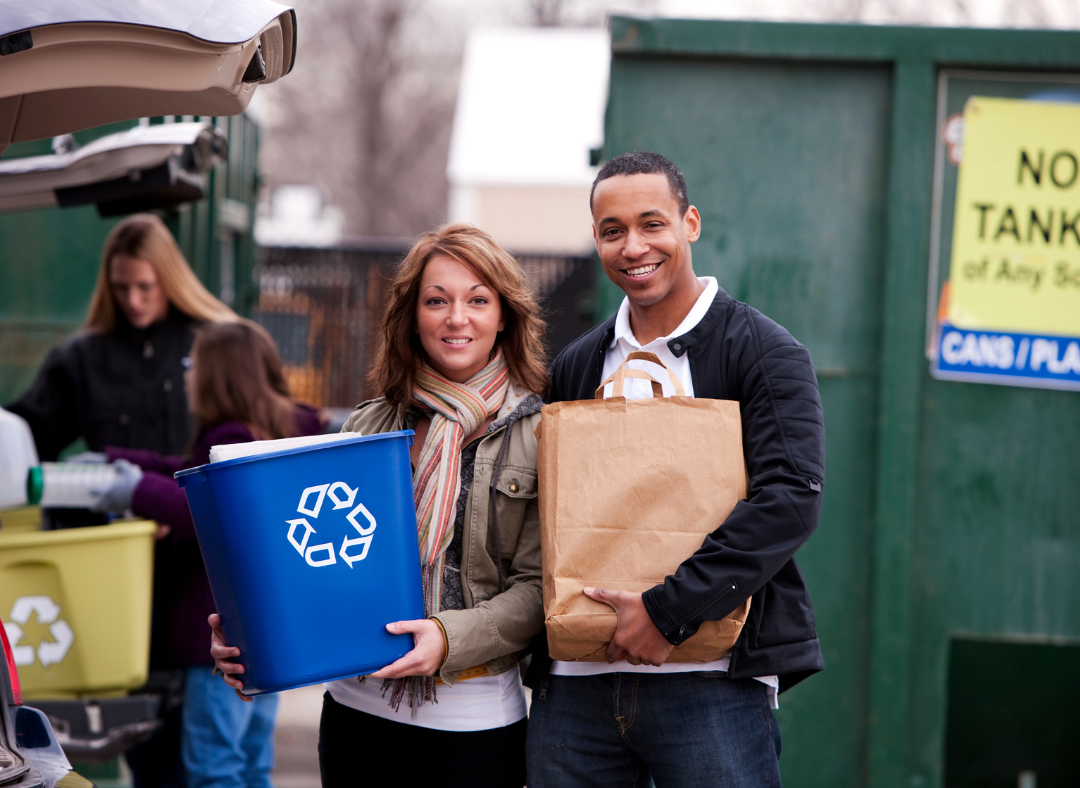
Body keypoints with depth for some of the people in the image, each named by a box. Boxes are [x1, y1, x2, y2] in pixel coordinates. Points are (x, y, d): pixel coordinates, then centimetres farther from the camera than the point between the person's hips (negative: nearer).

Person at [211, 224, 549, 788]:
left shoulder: (539, 434, -3)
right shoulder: (369, 426, 8)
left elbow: (537, 587, -6)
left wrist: (451, 637, -21)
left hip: (473, 721, -3)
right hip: (356, 707, 3)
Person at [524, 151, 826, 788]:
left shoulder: (766, 354, -1)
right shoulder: (576, 367, 15)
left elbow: (791, 497, -14)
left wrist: (671, 608, -19)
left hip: (711, 682, -4)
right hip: (576, 683, 5)